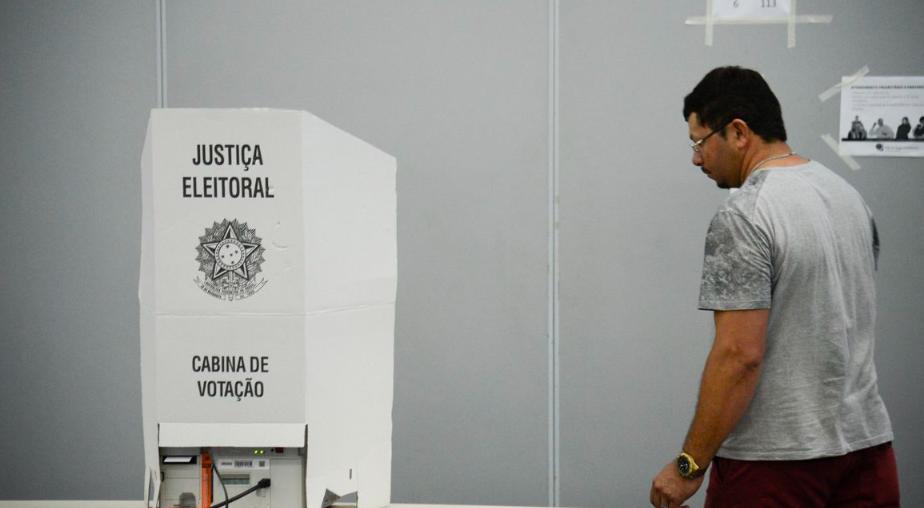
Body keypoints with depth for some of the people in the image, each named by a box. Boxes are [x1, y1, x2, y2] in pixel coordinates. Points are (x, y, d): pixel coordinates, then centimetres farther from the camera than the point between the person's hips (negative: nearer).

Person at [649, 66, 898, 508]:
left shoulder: (745, 215, -18)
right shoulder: (846, 194, 11)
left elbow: (740, 354, -23)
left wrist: (690, 464, -16)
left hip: (776, 458, -8)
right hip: (866, 440, 9)